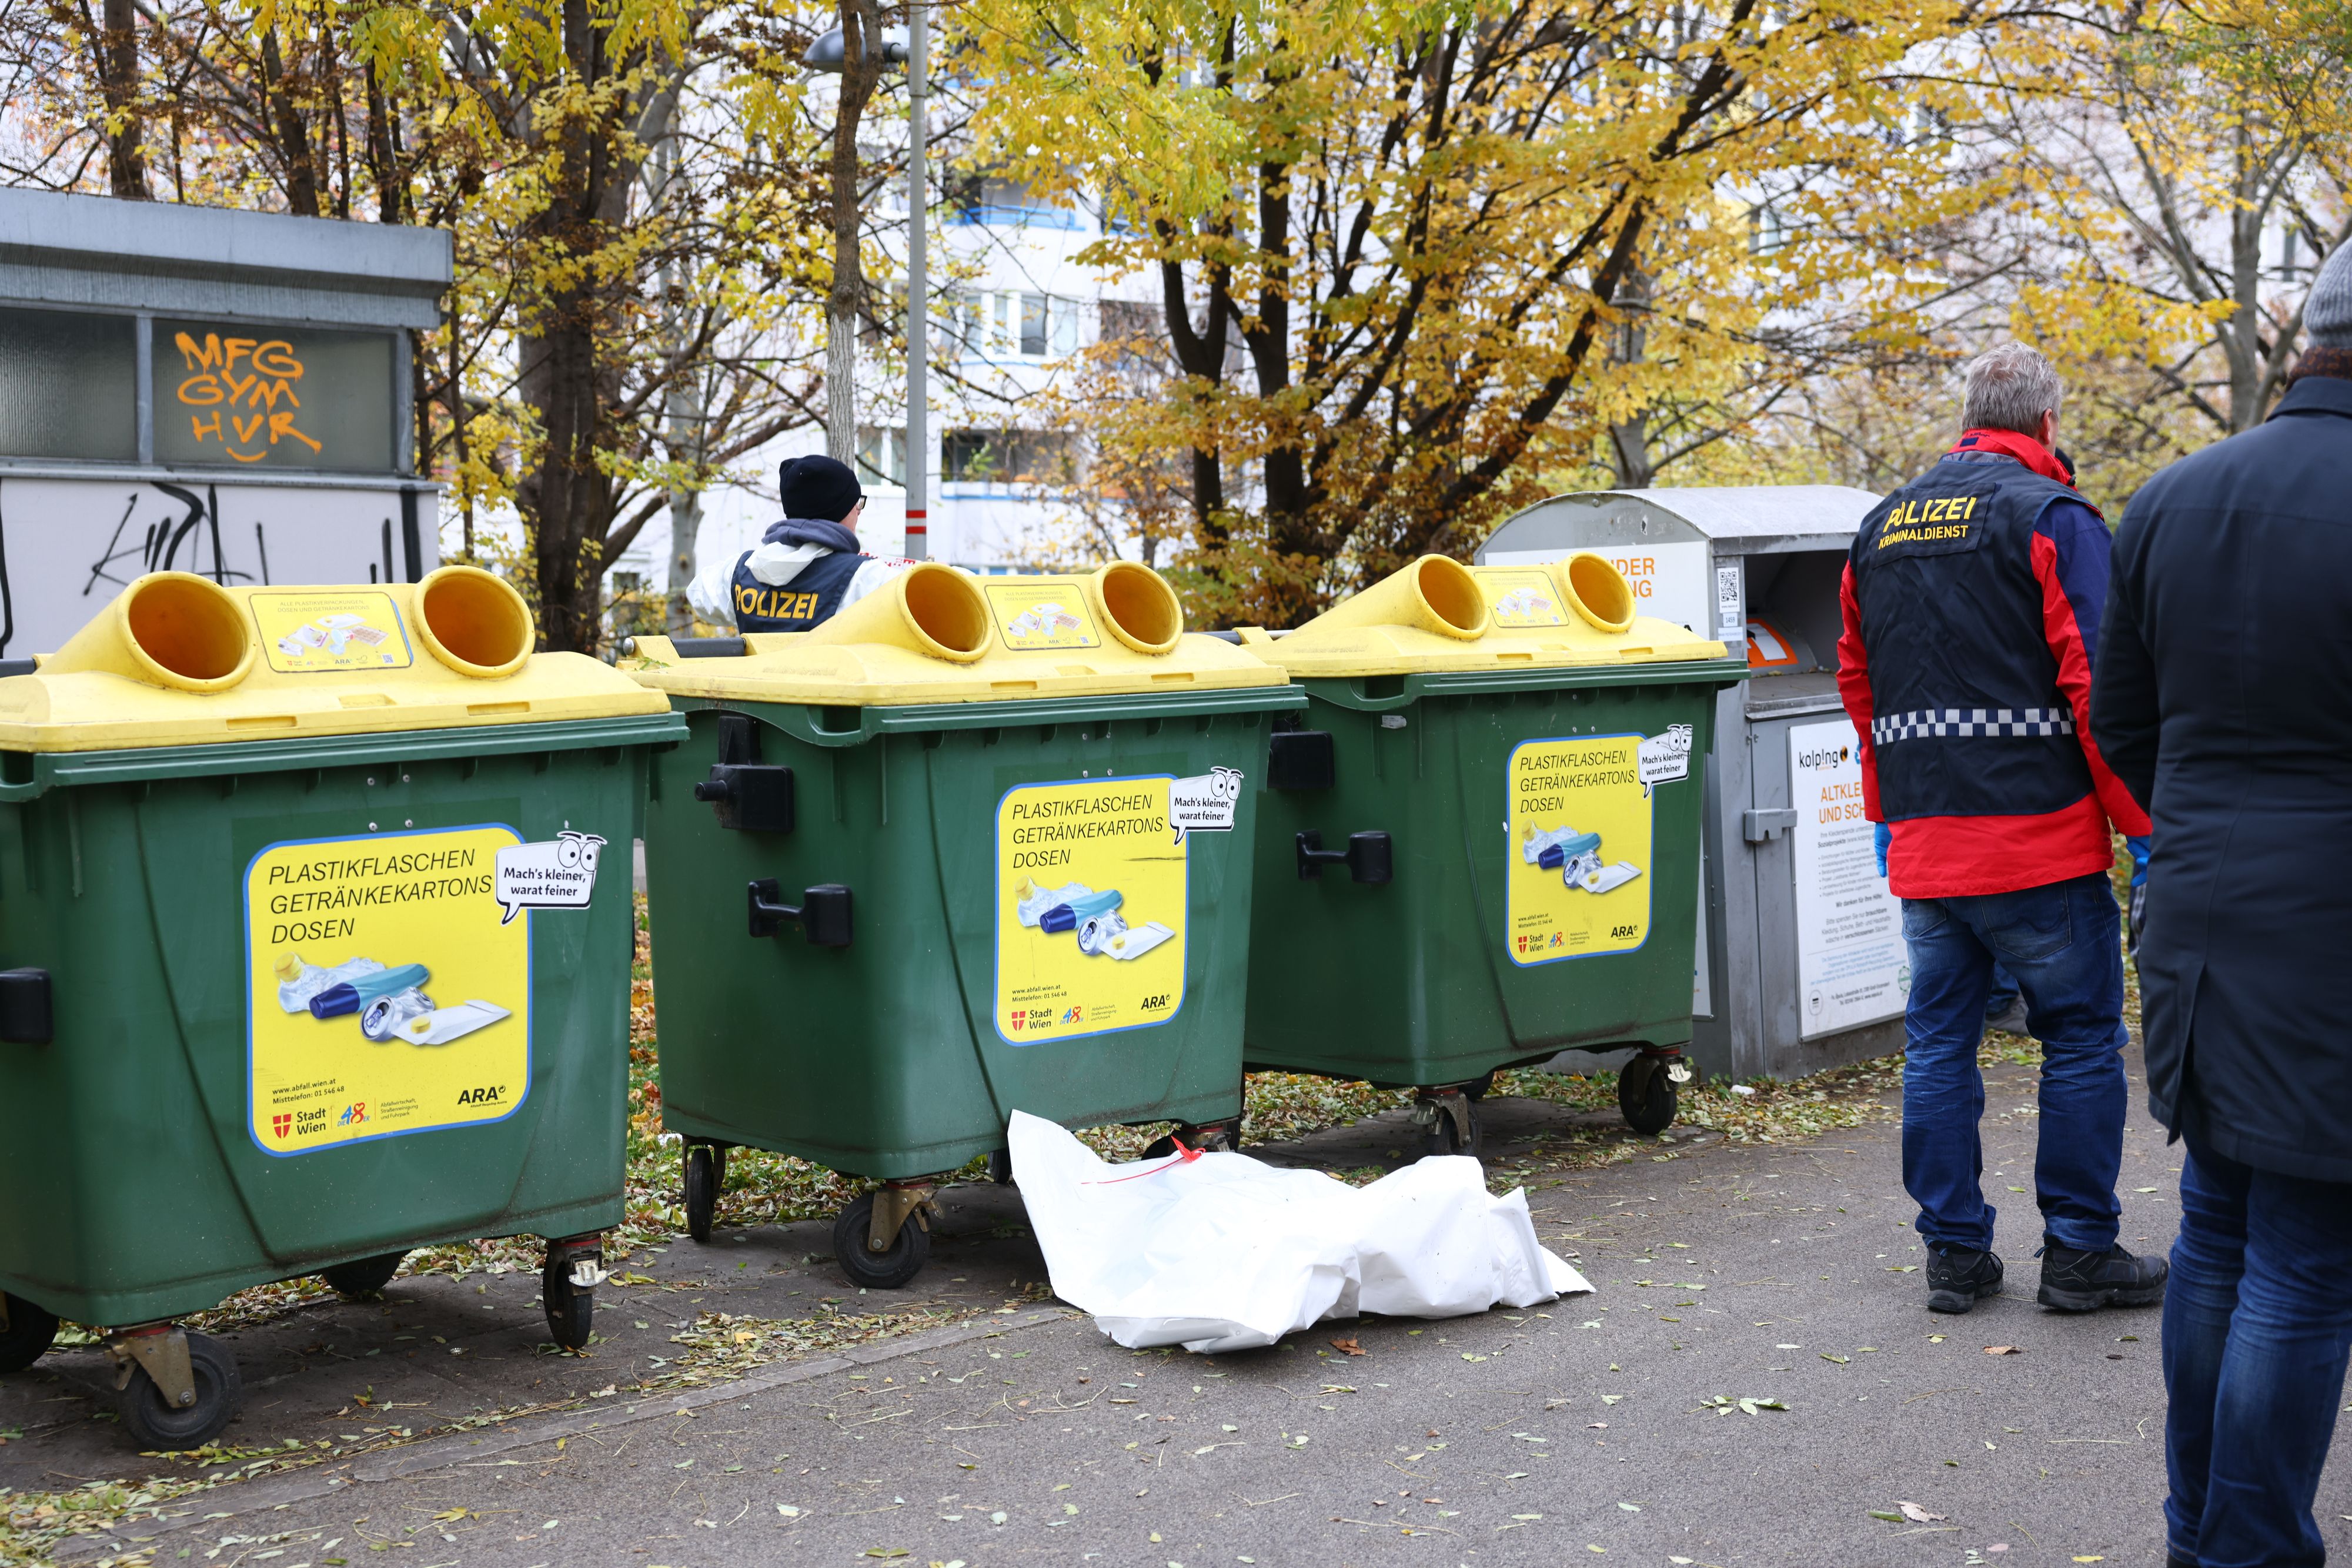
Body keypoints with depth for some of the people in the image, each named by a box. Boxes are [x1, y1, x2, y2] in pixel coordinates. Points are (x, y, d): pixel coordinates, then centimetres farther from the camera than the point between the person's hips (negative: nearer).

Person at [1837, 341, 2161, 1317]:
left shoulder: (1881, 527, 14)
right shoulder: (2051, 517, -7)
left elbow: (1859, 685, 20)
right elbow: (2099, 687, -12)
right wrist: (2144, 826, -6)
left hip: (1924, 846, 6)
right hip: (2041, 835, -6)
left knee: (1939, 1043, 10)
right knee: (2082, 1040, 5)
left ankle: (1955, 1253, 14)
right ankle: (2079, 1253, 9)